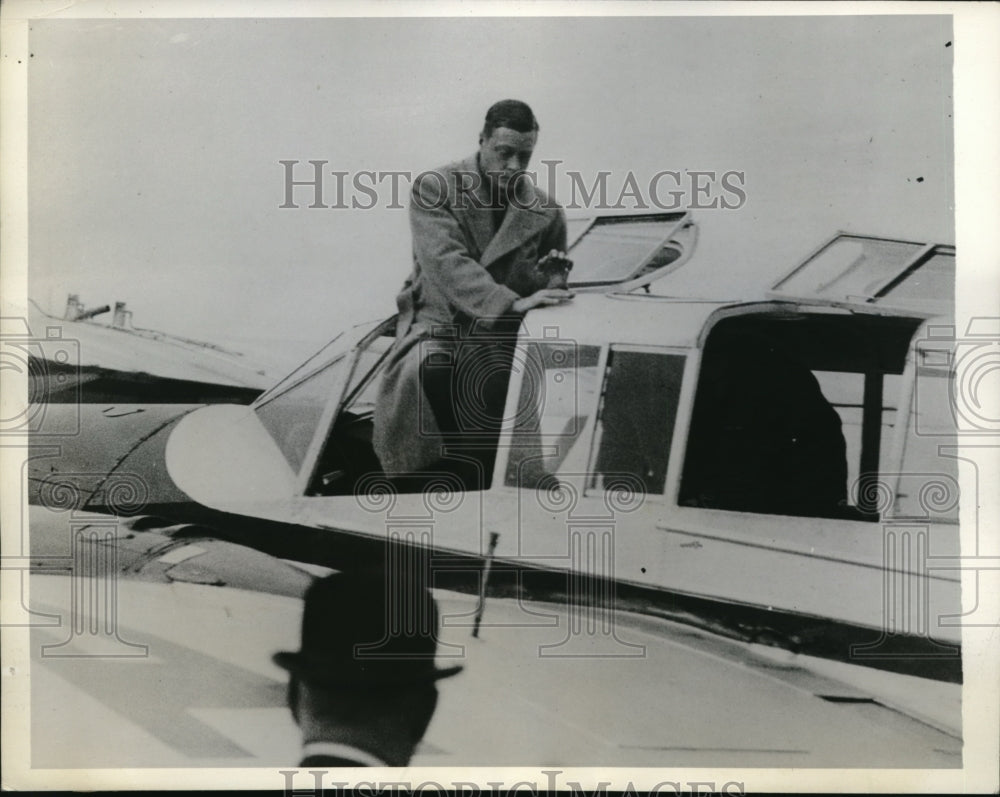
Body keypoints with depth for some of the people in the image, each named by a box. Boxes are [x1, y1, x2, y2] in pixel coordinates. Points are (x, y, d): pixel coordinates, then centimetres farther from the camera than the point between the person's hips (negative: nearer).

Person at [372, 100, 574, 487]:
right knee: (420, 372, -35)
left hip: (500, 329, 2)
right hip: (436, 320, -2)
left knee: (493, 380, -31)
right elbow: (445, 263, -20)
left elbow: (544, 292, 19)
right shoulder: (433, 189, -4)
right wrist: (512, 303, -32)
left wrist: (551, 282, -8)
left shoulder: (546, 212, 7)